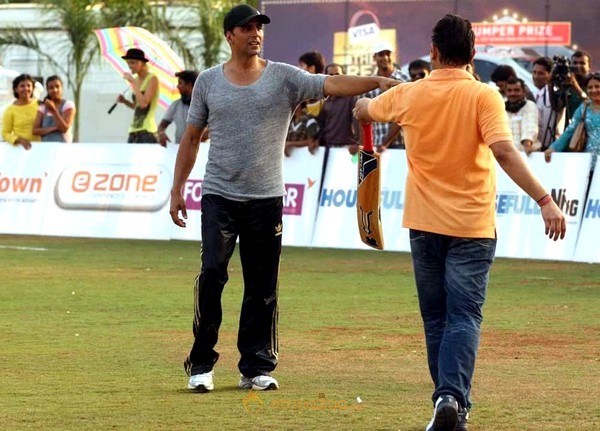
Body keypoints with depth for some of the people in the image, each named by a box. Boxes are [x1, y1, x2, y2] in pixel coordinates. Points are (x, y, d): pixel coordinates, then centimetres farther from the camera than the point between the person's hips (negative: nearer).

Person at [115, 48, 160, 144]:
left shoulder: (152, 79, -6)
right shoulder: (136, 79, 15)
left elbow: (144, 103, -18)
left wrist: (133, 82, -13)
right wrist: (124, 101, 7)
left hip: (147, 130, -7)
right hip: (134, 131, 7)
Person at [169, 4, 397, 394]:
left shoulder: (284, 77, 0)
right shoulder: (209, 81, 5)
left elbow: (332, 85, -13)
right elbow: (191, 139, 11)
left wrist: (377, 81, -29)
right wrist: (177, 190, 7)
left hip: (266, 199, 0)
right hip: (219, 196, 0)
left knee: (263, 287, 3)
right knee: (212, 274, -11)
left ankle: (256, 368, 13)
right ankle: (201, 364, -2)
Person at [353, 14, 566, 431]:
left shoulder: (409, 95, 1)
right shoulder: (483, 96, -10)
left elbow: (363, 110, 21)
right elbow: (504, 151, -23)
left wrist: (364, 104, 46)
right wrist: (544, 200, -25)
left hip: (425, 223, 3)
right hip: (472, 225, -3)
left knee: (437, 318, 13)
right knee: (465, 316, -5)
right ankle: (453, 397, -24)